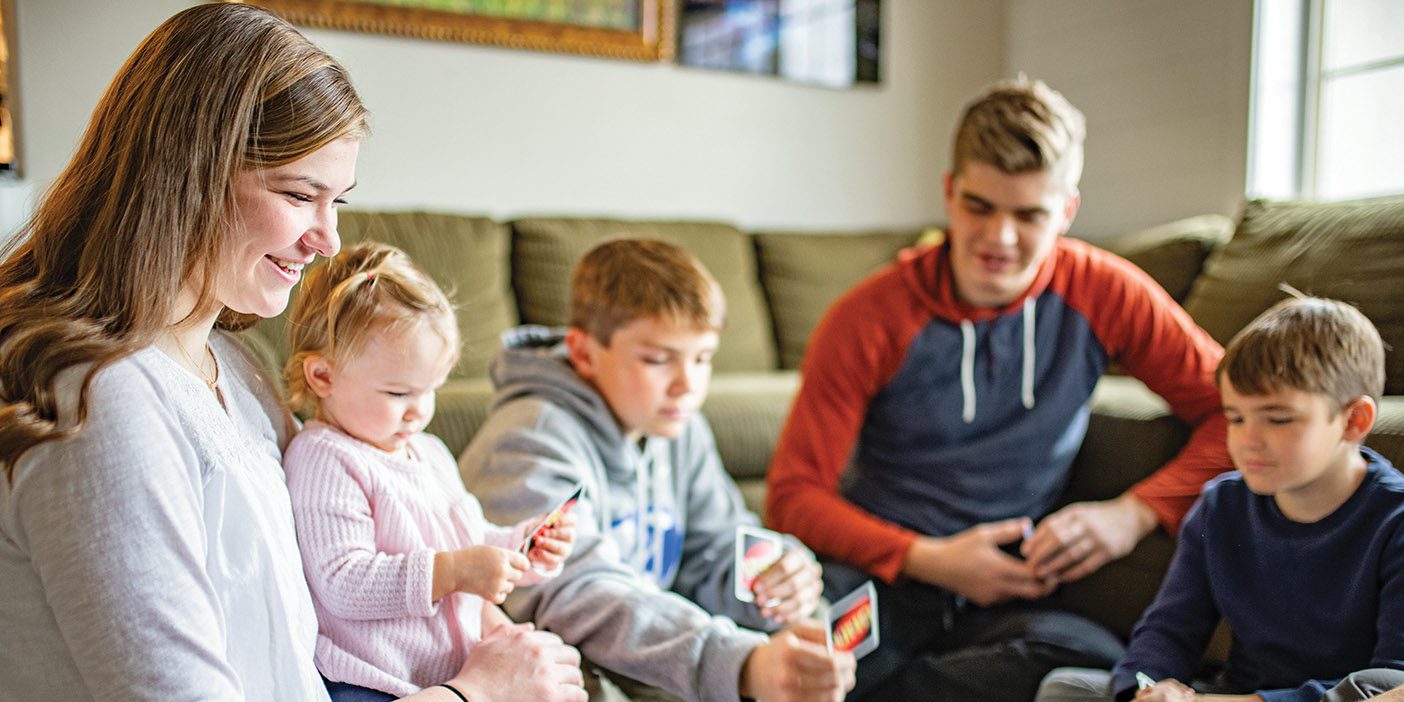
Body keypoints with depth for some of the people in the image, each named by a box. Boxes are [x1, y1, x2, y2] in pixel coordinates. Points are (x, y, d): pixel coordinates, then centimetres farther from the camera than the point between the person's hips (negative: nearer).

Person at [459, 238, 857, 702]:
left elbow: (717, 550, 10)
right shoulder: (532, 442, -22)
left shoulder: (678, 430, 4)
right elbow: (573, 597, -36)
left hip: (643, 658, 7)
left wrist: (781, 579, -15)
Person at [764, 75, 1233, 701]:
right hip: (879, 573, -3)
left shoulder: (1101, 295, 2)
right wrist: (932, 560, -16)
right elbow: (793, 493, -4)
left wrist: (1135, 512, -10)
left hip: (1003, 595, 4)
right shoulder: (869, 319, -4)